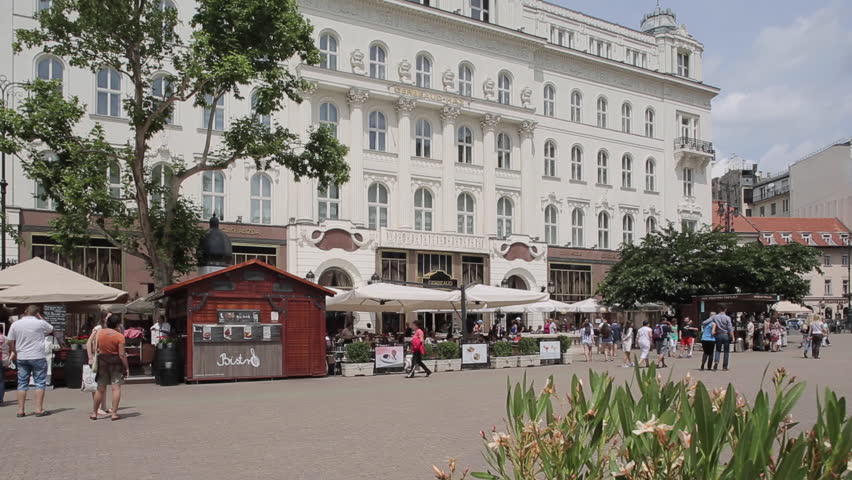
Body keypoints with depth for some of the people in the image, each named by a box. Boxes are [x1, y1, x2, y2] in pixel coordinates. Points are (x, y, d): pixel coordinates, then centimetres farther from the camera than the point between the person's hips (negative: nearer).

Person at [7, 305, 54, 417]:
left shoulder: (15, 324, 2)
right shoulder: (40, 323, -8)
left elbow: (10, 341, 7)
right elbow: (51, 330, 11)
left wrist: (13, 352, 22)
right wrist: (41, 318, 12)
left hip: (21, 358, 4)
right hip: (37, 358, -4)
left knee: (22, 384, 10)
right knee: (40, 383, 3)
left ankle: (20, 410, 11)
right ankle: (39, 409, 1)